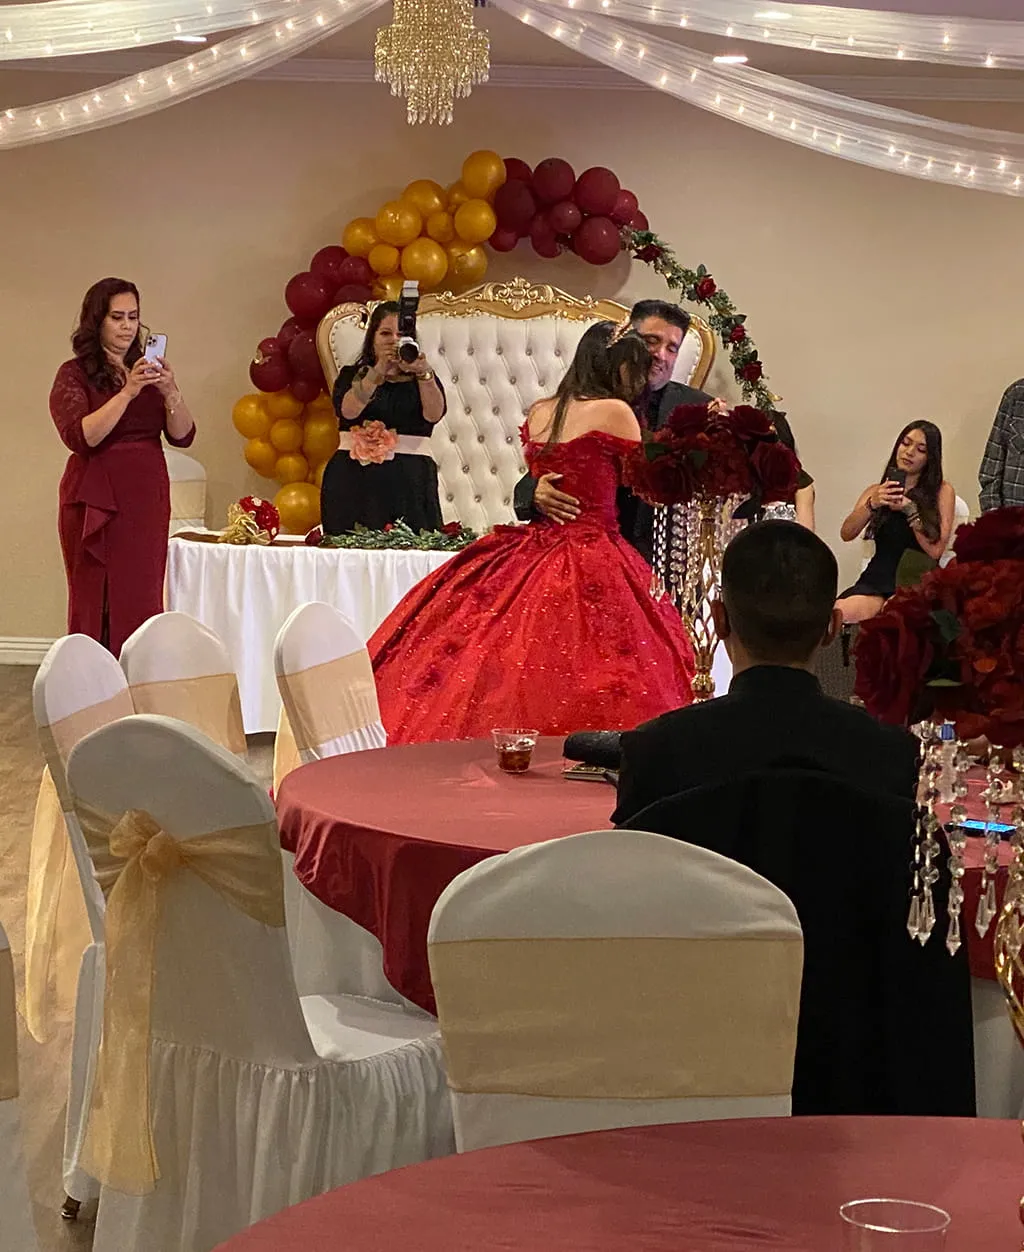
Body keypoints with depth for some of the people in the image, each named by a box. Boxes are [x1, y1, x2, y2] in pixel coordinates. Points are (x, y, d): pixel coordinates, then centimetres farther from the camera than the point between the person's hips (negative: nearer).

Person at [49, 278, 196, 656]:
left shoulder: (149, 369, 12)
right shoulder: (75, 374, 0)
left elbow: (182, 436, 5)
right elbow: (81, 437, -15)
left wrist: (171, 392, -13)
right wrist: (128, 392, -20)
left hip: (148, 499, 4)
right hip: (95, 501, -4)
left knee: (143, 602, 0)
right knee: (95, 602, -3)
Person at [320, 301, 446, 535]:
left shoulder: (424, 379, 13)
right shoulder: (352, 376, 12)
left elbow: (434, 414, -9)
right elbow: (348, 410, -10)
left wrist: (424, 374, -25)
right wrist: (379, 372, -21)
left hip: (410, 485, 0)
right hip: (355, 483, 0)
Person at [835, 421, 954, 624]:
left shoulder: (942, 491, 9)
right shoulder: (876, 491, 18)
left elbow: (935, 550, -3)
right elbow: (846, 534, 2)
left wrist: (910, 510, -13)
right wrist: (872, 504, -15)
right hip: (877, 580, 2)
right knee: (836, 613, -32)